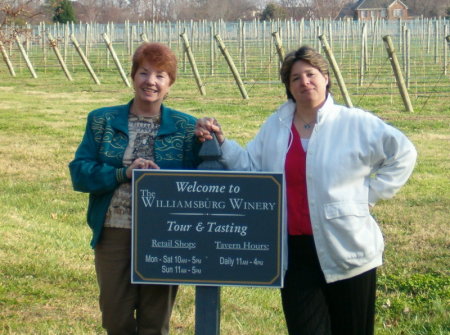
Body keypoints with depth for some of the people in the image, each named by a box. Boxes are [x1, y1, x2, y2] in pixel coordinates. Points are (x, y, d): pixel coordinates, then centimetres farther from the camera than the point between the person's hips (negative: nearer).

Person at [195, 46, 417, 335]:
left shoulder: (356, 124, -4)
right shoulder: (275, 126, 10)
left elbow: (403, 153, 1)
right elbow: (249, 167, 11)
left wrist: (371, 194, -3)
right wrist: (220, 141, -3)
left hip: (347, 249, -3)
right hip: (295, 250, 3)